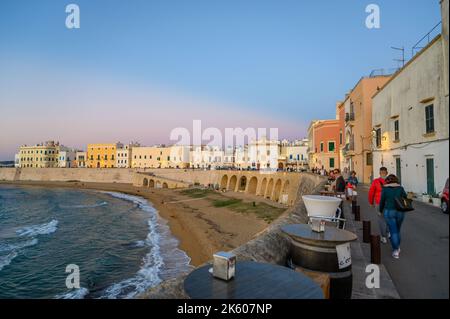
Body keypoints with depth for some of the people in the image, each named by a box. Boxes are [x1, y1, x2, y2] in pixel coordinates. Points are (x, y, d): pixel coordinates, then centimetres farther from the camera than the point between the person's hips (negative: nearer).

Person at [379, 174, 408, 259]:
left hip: (389, 211, -2)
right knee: (398, 230, 20)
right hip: (400, 212, 3)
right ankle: (398, 247, 30)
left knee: (393, 232, 2)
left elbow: (382, 201, 1)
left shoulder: (385, 189, -2)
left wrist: (381, 210, 16)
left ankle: (395, 251, 1)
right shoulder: (400, 188, 2)